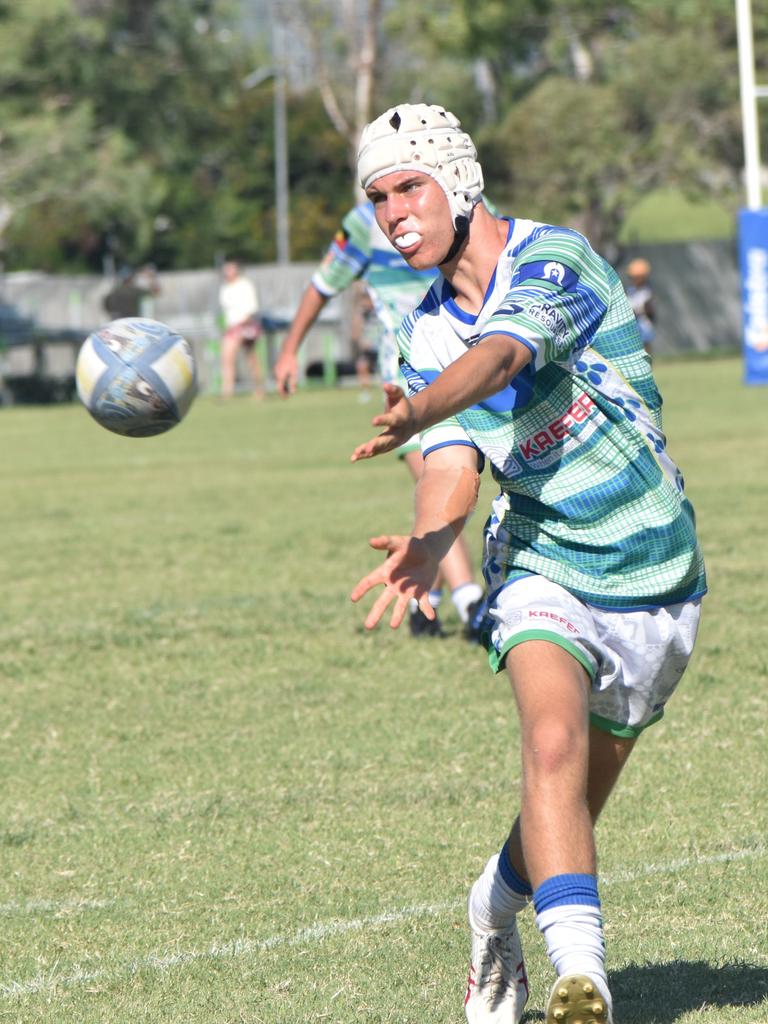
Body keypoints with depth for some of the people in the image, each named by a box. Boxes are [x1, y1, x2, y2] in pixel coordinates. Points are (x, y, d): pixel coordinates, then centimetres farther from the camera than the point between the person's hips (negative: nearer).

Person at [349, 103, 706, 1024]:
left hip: (653, 580, -2)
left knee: (572, 804, 6)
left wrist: (416, 412, -54)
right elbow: (454, 462, -10)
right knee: (554, 743, -27)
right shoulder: (426, 334, 2)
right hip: (541, 565, 2)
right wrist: (428, 542, -33)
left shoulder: (554, 258, -14)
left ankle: (495, 913, 38)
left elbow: (501, 357, -34)